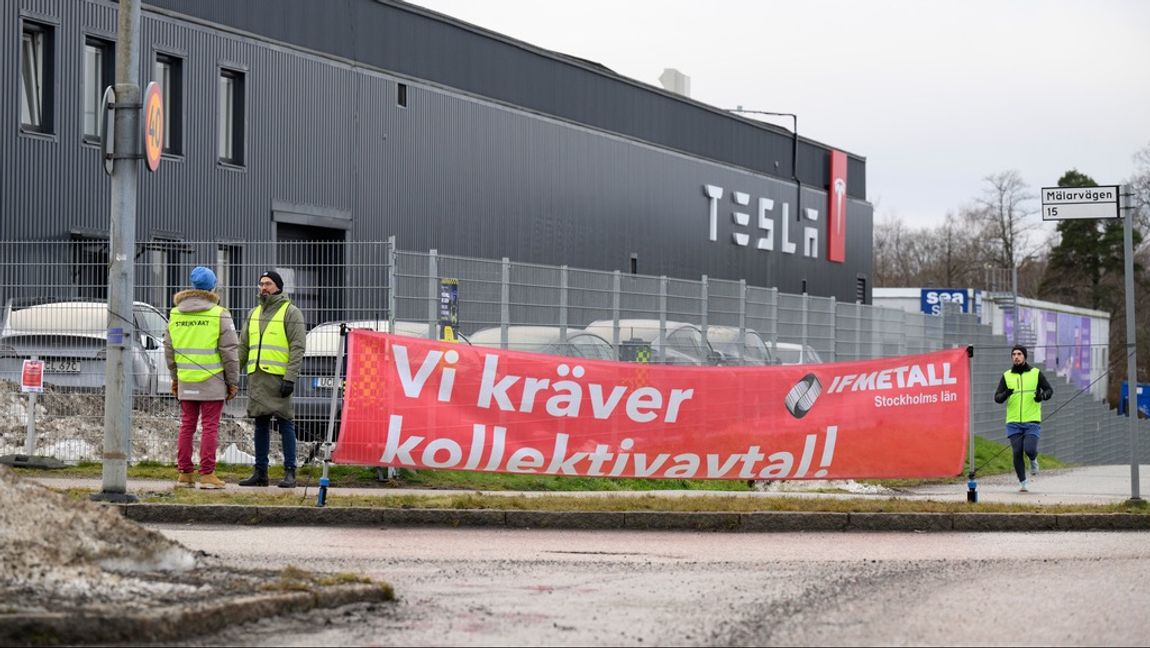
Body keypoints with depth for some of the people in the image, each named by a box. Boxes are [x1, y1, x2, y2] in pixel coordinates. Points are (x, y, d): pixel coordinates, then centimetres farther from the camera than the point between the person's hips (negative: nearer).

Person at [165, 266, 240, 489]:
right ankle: (207, 475, -3)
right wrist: (233, 382, 0)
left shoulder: (175, 314, 7)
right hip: (212, 381, -4)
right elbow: (230, 351, -8)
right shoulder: (219, 315, -8)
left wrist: (174, 377, 22)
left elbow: (169, 348, 13)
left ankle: (184, 473, 11)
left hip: (185, 381, 4)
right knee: (210, 427, -1)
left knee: (186, 426, 10)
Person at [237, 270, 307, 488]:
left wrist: (290, 378, -17)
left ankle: (290, 473, -3)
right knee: (261, 425, 8)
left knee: (285, 424, -5)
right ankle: (260, 473, 12)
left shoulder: (291, 312, -1)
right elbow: (243, 347, 21)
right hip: (256, 378, 6)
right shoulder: (254, 314, 19)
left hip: (278, 377, -6)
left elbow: (298, 348, -8)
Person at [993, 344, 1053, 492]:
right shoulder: (1006, 376, 6)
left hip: (1032, 421, -1)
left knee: (1029, 450, -17)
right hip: (1013, 423, 1)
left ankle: (1033, 460, 19)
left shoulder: (1035, 373, 3)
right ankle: (1023, 482, 12)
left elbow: (1049, 390, 10)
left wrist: (1043, 395, -13)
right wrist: (1005, 394, -22)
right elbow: (997, 397, 2)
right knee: (1017, 453, -4)